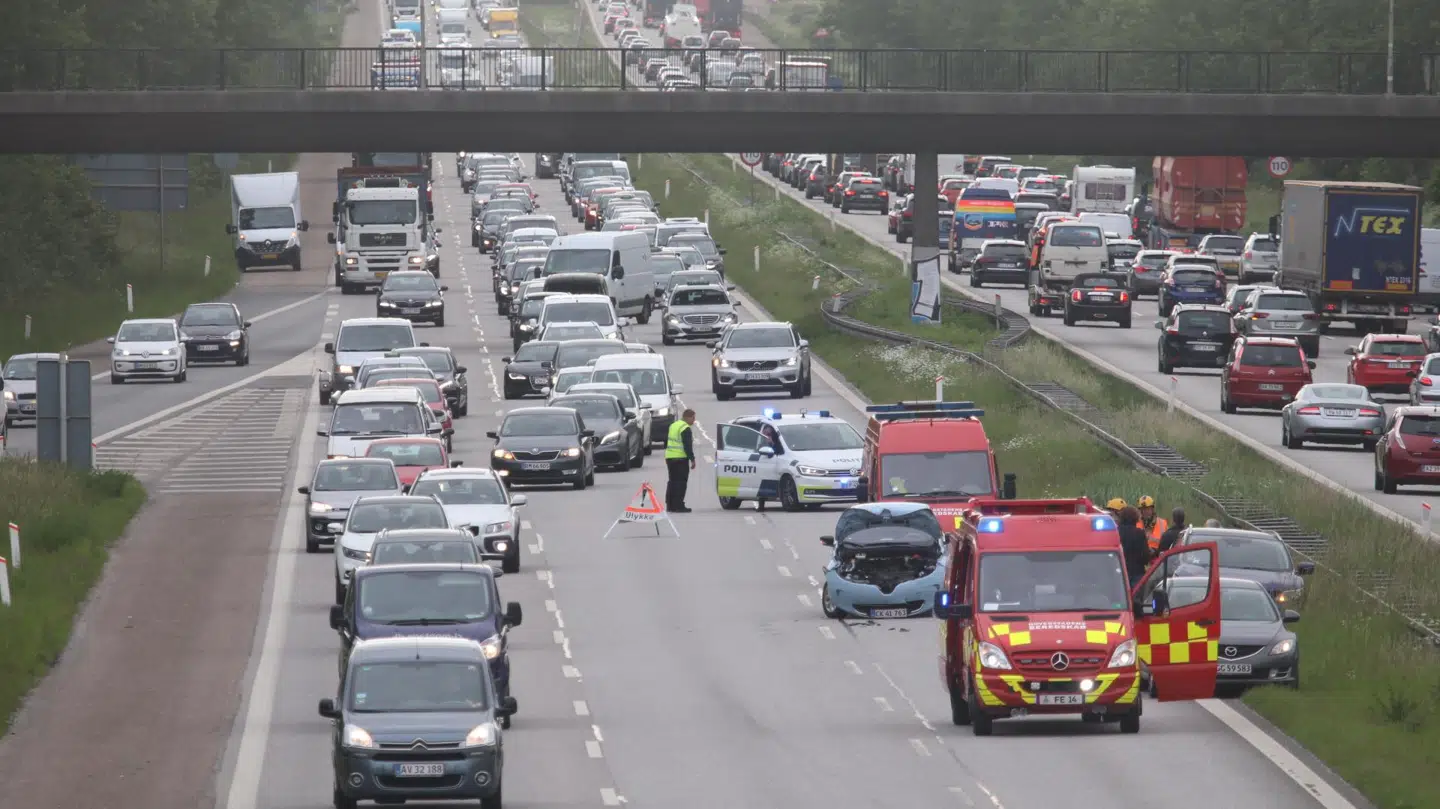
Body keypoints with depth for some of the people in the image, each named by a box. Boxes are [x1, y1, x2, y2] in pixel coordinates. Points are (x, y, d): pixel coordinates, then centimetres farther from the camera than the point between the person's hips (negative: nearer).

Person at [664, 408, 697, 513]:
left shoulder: (673, 426, 15)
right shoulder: (686, 429, -13)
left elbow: (666, 441, 22)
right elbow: (688, 446, -19)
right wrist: (692, 459, -15)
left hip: (669, 457, 9)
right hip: (681, 458, -9)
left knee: (673, 481, 15)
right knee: (681, 482, -6)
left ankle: (670, 505, 17)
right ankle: (678, 506, -9)